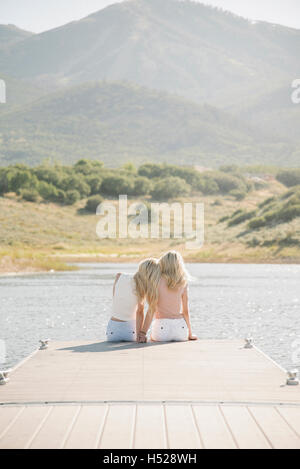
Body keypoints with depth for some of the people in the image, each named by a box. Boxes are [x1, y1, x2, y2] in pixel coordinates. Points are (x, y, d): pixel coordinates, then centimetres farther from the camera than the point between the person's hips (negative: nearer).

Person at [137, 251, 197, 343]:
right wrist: (190, 334, 17)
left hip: (161, 326, -2)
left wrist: (143, 332, -7)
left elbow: (152, 309, -8)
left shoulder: (158, 281, -5)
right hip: (180, 327, 2)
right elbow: (186, 311, 6)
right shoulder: (183, 284, 3)